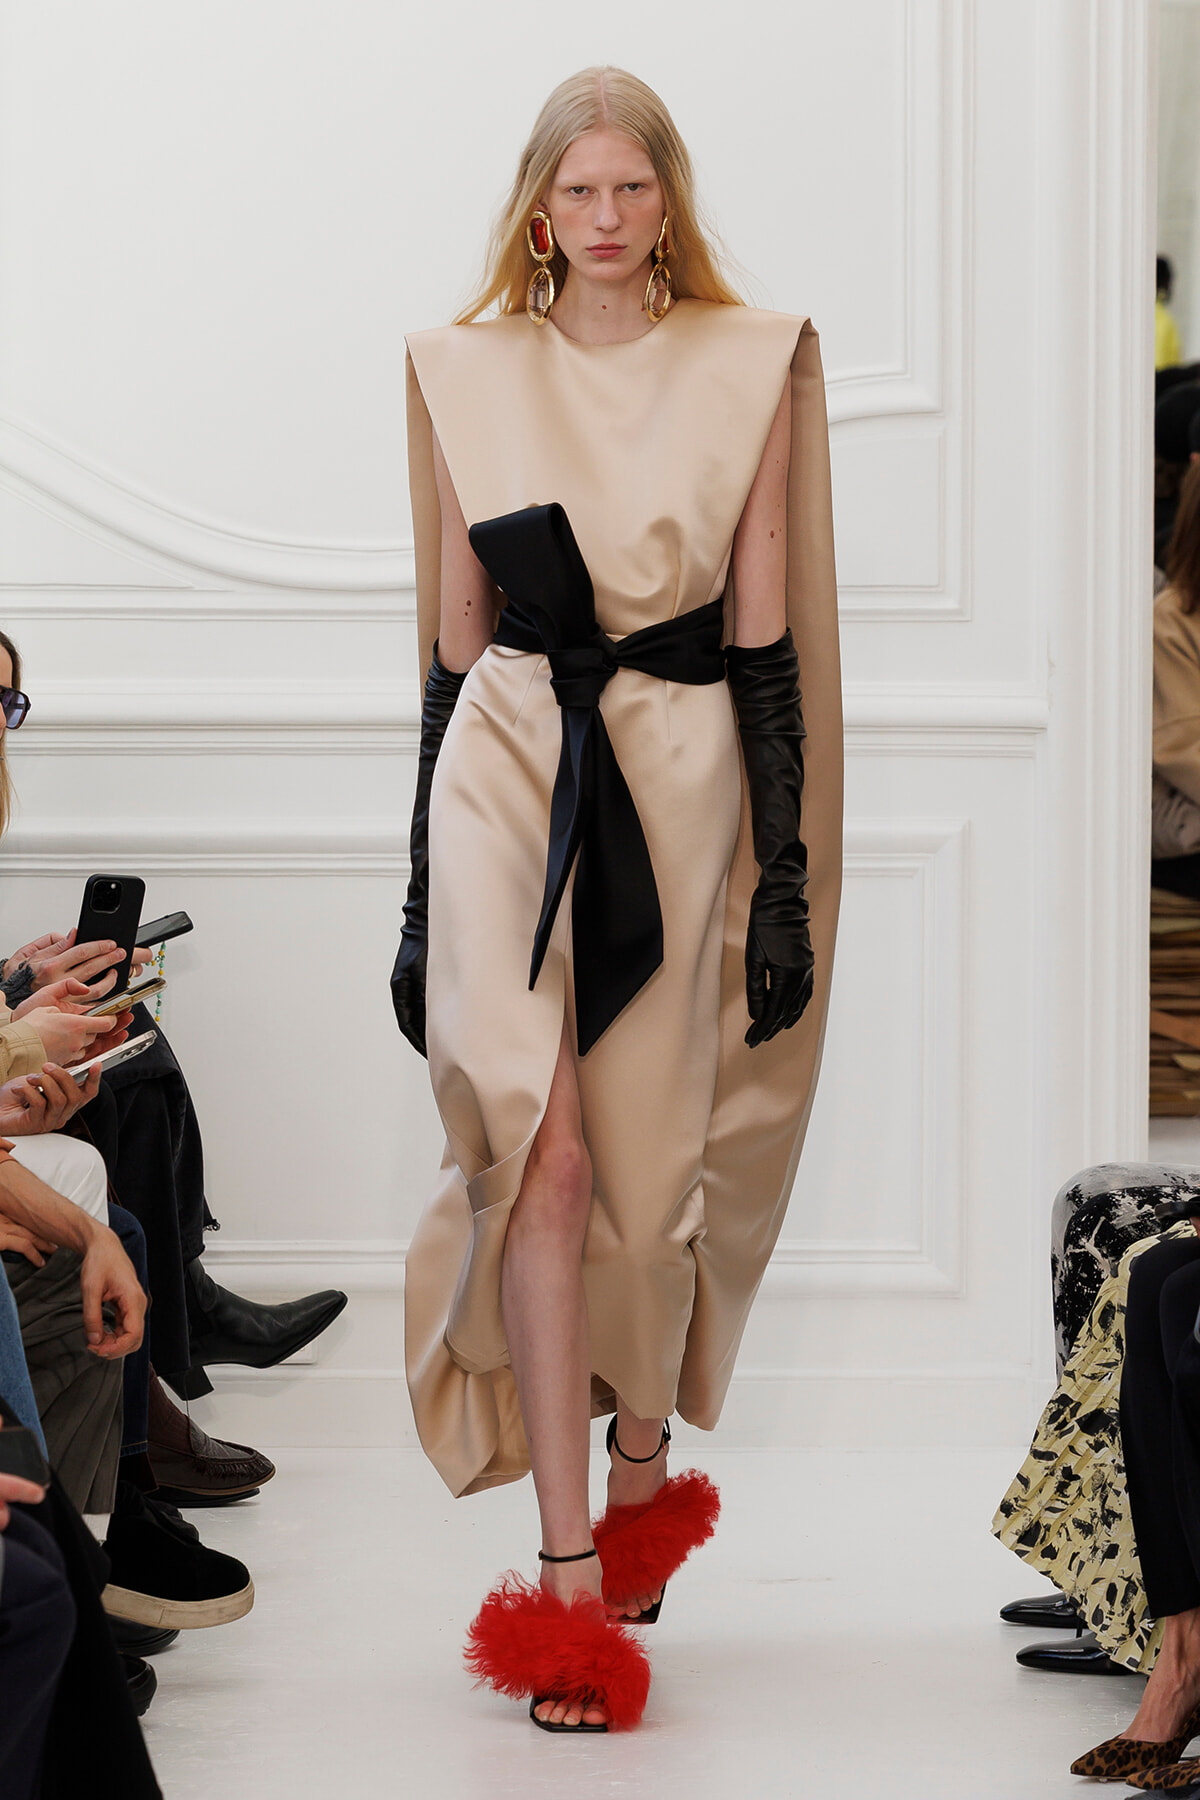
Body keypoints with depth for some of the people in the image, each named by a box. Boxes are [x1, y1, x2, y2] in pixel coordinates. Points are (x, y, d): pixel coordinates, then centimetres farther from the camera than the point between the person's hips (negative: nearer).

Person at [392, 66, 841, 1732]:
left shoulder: (751, 368, 5)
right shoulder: (468, 375, 9)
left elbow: (765, 641, 4)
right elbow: (452, 642, 12)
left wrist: (786, 872, 0)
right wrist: (423, 883, 10)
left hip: (681, 774, 0)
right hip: (509, 762, 0)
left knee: (649, 1165, 5)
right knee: (541, 1147, -13)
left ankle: (642, 1478, 32)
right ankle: (571, 1575, -13)